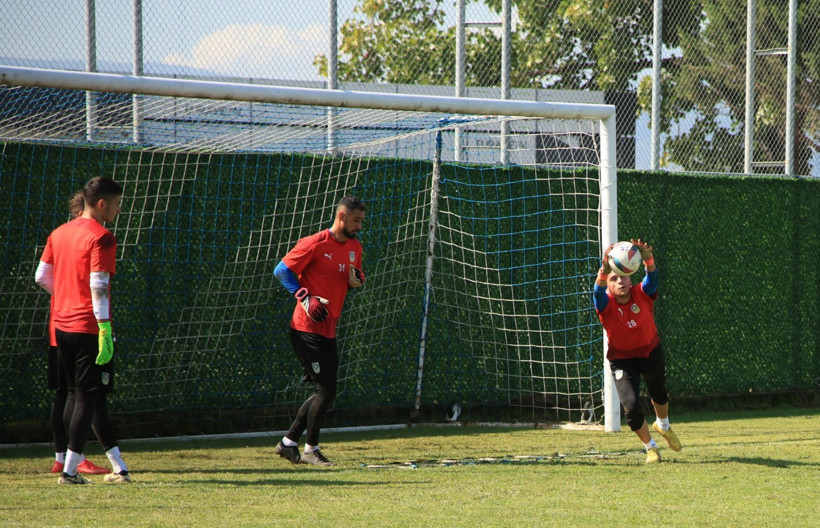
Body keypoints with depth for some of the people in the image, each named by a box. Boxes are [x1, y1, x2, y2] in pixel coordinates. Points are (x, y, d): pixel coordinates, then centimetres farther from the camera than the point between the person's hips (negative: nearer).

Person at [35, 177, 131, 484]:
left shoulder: (59, 234, 12)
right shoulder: (101, 238, -12)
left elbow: (42, 277, 15)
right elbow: (98, 286, -19)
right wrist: (105, 327, -20)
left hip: (62, 326, 8)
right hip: (89, 327, -8)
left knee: (89, 398, 12)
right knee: (89, 398, -2)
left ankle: (118, 467, 16)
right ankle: (70, 470, -5)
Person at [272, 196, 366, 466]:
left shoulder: (354, 247, 12)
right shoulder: (315, 244, -12)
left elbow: (354, 279, 24)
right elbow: (282, 270, -10)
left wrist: (357, 281, -1)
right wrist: (305, 297, -19)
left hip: (328, 330, 9)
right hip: (307, 329, -9)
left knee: (325, 391, 11)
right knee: (326, 390, -10)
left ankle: (289, 443, 22)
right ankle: (311, 449, 4)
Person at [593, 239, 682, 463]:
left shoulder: (642, 295, -21)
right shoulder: (606, 304, -25)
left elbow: (652, 277, -40)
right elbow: (599, 291, -47)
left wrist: (647, 259, -63)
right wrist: (605, 270, -68)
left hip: (651, 352, 2)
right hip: (622, 359, -2)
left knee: (659, 394, 26)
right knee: (631, 406, -16)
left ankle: (663, 426, 60)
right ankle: (651, 448, 10)